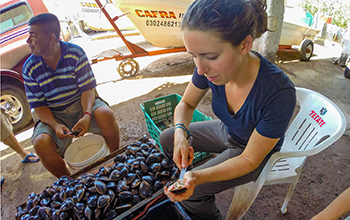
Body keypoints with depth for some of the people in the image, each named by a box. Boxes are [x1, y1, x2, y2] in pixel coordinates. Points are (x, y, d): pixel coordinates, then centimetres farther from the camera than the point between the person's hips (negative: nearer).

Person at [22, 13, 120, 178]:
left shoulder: (76, 53, -9)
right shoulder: (29, 68, -5)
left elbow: (87, 89, -12)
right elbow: (39, 106, -3)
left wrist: (87, 115, -30)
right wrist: (55, 125, -22)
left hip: (81, 104, -1)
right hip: (54, 115, 2)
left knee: (105, 114, -32)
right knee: (41, 143, -26)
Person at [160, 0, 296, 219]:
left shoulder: (279, 93, -39)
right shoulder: (210, 67, -25)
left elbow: (250, 160, -27)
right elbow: (186, 104, -6)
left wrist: (199, 177, -41)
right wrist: (180, 133, -27)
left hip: (256, 151, -5)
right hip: (225, 131, 5)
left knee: (192, 192, -14)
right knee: (166, 139, 7)